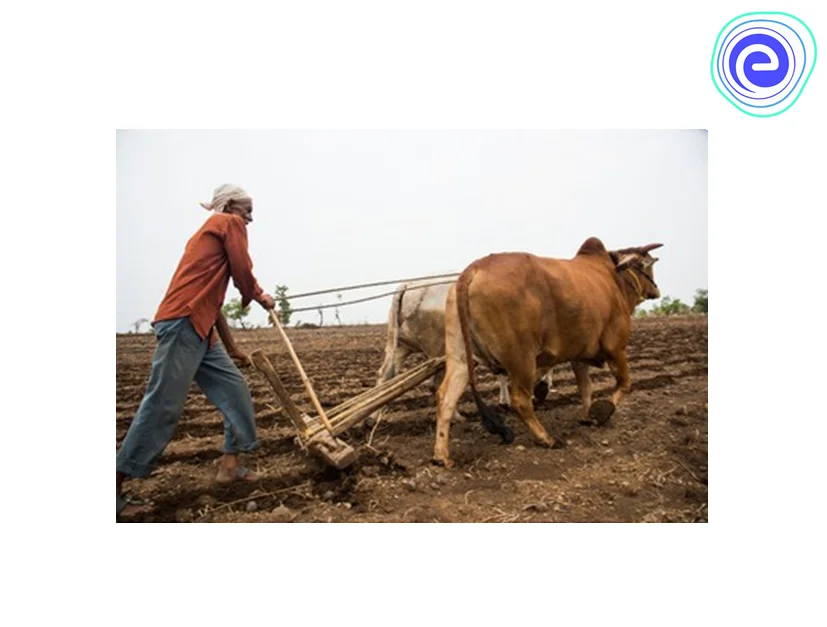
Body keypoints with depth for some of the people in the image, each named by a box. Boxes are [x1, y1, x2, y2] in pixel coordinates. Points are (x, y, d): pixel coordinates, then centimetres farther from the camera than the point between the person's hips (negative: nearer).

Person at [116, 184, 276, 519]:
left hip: (200, 328, 10)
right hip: (183, 323, -10)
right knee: (163, 405, -7)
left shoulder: (210, 232, 28)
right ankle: (116, 487, 1)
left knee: (234, 388, 10)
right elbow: (243, 274, -6)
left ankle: (230, 465, 15)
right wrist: (258, 297, 18)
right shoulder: (229, 223, 2)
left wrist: (232, 347, 33)